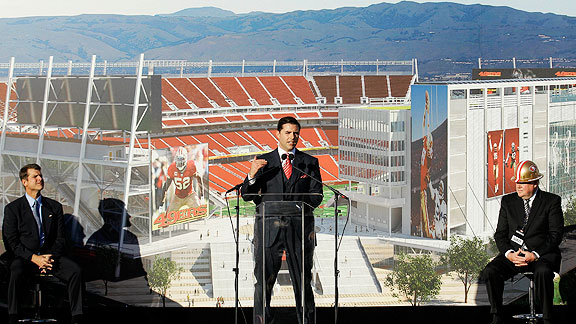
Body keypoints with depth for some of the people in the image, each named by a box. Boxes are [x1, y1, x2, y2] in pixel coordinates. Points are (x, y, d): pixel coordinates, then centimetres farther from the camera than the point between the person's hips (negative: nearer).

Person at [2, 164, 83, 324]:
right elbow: (11, 242, -3)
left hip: (51, 255, 3)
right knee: (16, 273, -37)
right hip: (24, 257, -3)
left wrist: (51, 258, -9)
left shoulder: (55, 207, 14)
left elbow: (60, 238, 11)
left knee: (75, 271, -24)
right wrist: (34, 258, -15)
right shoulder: (12, 208, 4)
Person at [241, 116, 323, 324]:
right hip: (269, 228, -1)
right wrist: (252, 175, -17)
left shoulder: (310, 162, 12)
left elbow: (316, 196, 5)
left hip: (299, 228, 1)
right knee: (264, 281, -3)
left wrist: (298, 207, -12)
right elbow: (247, 195, 2)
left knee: (303, 282, 3)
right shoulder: (264, 162, 9)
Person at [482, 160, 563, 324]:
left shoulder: (551, 201, 1)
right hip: (513, 253, 3)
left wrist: (535, 254, -18)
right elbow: (500, 234, 8)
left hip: (542, 253, -3)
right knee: (490, 272, -24)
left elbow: (556, 235, -5)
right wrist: (509, 254, -13)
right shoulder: (508, 201, 11)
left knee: (543, 272, -37)